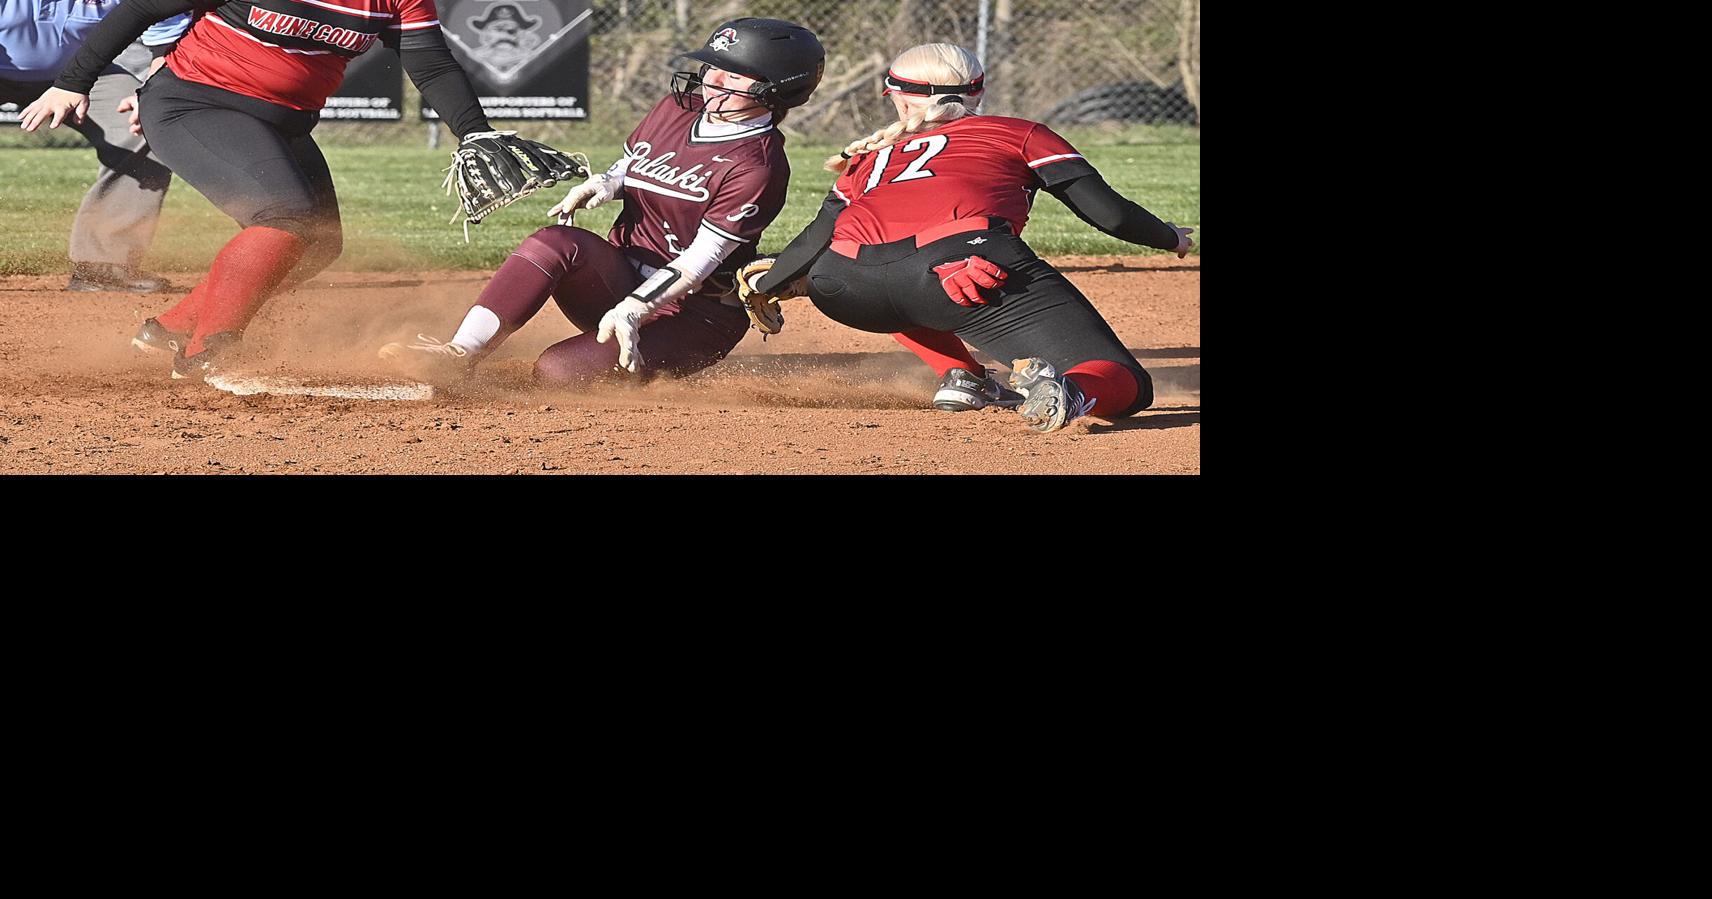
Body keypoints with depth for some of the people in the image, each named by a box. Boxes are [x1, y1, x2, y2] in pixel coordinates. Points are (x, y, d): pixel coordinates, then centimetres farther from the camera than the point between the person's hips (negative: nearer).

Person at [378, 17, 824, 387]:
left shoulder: (758, 167, -16)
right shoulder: (677, 108, 6)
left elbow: (702, 258, -21)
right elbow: (630, 167, 23)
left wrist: (634, 309, -32)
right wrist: (603, 184, -2)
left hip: (696, 315, -7)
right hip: (619, 278, 7)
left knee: (557, 372, -29)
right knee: (555, 242, -27)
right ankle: (459, 355, -33)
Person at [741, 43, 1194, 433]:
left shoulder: (870, 159, 35)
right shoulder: (1020, 134, 29)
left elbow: (819, 237, 26)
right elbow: (1108, 213, 22)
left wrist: (767, 283, 45)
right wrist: (1172, 238, 41)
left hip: (850, 288, 3)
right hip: (966, 264, -3)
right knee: (1125, 387, 1)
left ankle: (960, 376, 20)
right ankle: (1064, 391, -35)